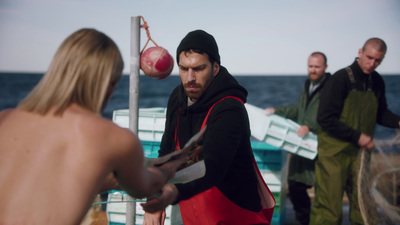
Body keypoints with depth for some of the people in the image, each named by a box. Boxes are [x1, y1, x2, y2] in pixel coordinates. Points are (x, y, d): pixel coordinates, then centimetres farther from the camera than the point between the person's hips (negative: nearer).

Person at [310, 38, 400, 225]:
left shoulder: (377, 82, 6)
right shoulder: (341, 79, -14)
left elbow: (380, 114, 20)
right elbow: (325, 118, -16)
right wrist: (357, 137, -16)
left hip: (361, 152, 6)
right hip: (335, 152, -6)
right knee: (329, 207, -3)